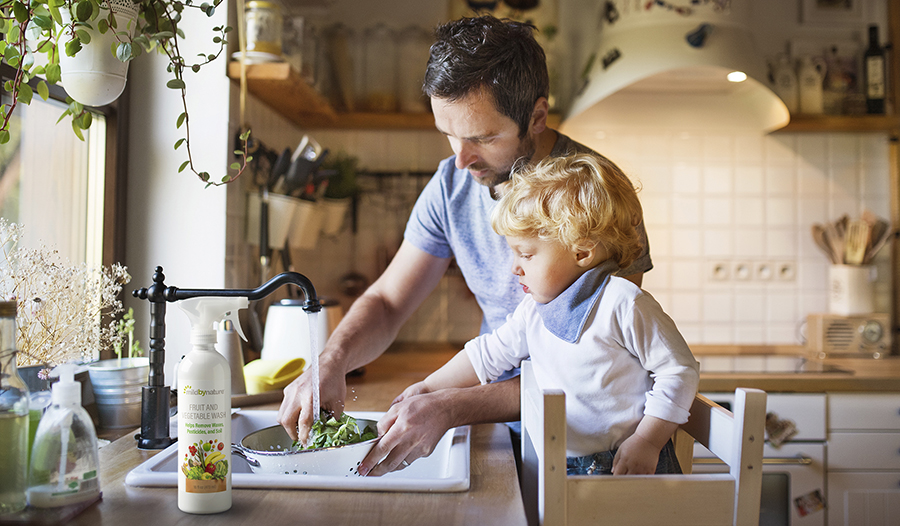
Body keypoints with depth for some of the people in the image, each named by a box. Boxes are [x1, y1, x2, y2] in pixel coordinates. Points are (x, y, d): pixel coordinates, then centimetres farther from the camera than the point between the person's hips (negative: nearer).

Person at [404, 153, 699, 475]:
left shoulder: (623, 303, -14)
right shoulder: (534, 309, 10)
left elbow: (680, 370, -12)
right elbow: (490, 353, 22)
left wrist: (647, 443, -15)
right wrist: (428, 387, 23)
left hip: (628, 464, -6)